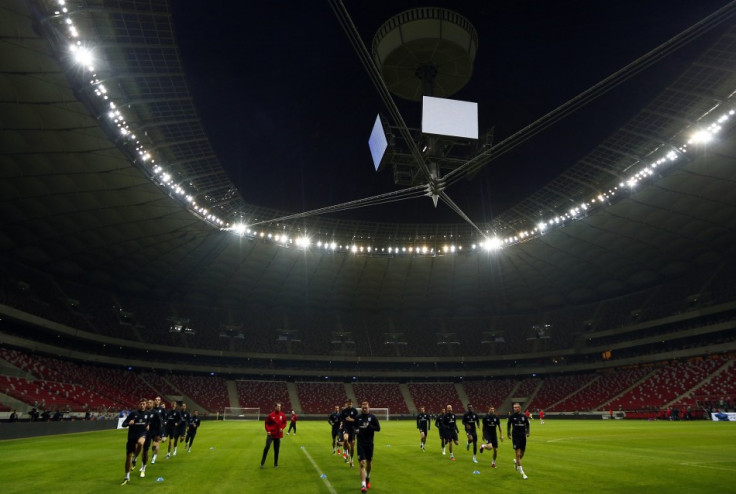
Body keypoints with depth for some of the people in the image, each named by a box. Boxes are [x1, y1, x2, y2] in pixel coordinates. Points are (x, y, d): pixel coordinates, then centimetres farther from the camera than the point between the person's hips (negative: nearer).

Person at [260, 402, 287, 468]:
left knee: (276, 450, 8)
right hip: (271, 434, -3)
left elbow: (284, 423, 10)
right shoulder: (271, 415, -8)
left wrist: (282, 428, -7)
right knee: (267, 447, -15)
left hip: (278, 435, 3)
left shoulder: (282, 415, 0)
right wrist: (268, 430, -12)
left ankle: (276, 464, 22)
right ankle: (262, 463, 0)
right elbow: (267, 423, -1)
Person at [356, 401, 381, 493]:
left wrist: (369, 426, -21)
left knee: (369, 462, 16)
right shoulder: (358, 417, 1)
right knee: (362, 463, -9)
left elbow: (378, 428, -5)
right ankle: (363, 485, -8)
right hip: (360, 444, 0)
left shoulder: (373, 417, -4)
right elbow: (354, 427, 13)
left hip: (369, 443, 1)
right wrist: (356, 430, -10)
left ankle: (368, 478, 43)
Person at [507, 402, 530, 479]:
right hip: (515, 437, -3)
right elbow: (508, 424, 10)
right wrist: (508, 433, 6)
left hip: (523, 437, 3)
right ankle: (522, 473, -3)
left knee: (522, 454, 13)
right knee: (518, 454, -10)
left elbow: (527, 425, 13)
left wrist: (527, 432, 0)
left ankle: (516, 461, 46)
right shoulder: (512, 416, -5)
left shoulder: (524, 416, -1)